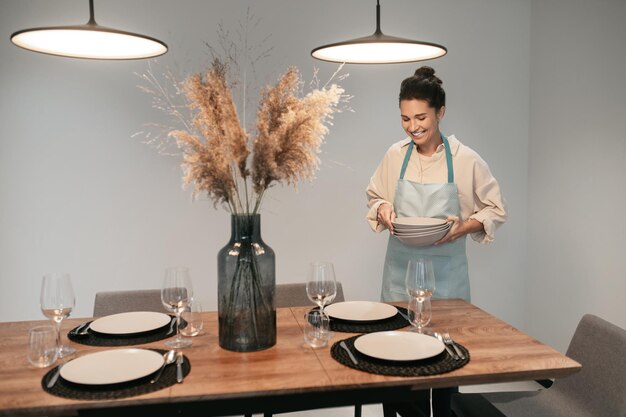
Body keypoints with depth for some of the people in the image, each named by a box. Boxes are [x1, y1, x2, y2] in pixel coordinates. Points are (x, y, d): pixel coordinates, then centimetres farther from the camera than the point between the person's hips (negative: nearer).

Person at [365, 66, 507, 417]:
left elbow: (496, 210, 1)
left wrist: (463, 227, -17)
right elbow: (375, 197, 13)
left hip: (446, 272, -2)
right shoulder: (395, 155, -1)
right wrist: (383, 210, -10)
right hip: (400, 268, 2)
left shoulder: (466, 160, -9)